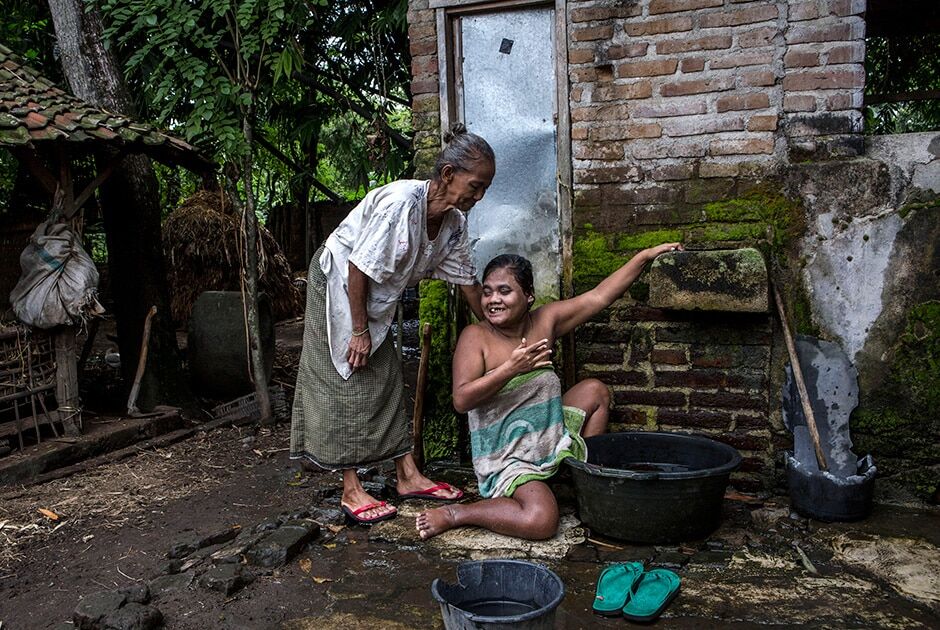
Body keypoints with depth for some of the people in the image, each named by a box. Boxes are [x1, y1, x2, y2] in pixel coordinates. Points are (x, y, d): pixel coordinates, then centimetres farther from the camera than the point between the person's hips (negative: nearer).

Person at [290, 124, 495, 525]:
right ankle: (351, 491, 3)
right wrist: (359, 330, -23)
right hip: (337, 284, -8)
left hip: (375, 298, 8)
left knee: (388, 379, 8)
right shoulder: (400, 202, -34)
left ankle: (407, 476, 15)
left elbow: (466, 279, 3)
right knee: (349, 383, -5)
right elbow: (358, 266, -29)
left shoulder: (454, 222, -9)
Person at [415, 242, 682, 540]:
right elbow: (461, 399, -24)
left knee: (595, 390, 10)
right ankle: (454, 514, -9)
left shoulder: (544, 321, 0)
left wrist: (646, 255, 3)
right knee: (541, 521, -29)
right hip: (507, 457, -7)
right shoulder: (475, 337, -14)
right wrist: (511, 368, -32)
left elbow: (599, 296, 3)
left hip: (552, 441, 7)